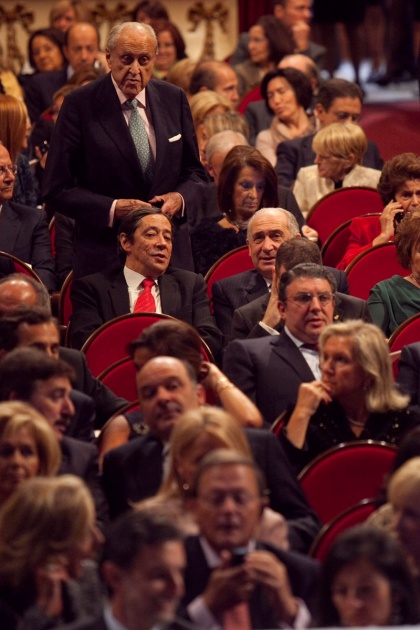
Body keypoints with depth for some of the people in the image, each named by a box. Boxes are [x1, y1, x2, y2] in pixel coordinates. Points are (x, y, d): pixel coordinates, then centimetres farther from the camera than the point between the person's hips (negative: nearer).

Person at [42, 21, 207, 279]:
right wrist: (112, 209, -19)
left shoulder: (174, 99, 6)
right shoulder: (80, 105, -7)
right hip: (105, 256, -3)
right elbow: (57, 189, -7)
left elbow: (194, 171, 15)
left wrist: (180, 197, -8)